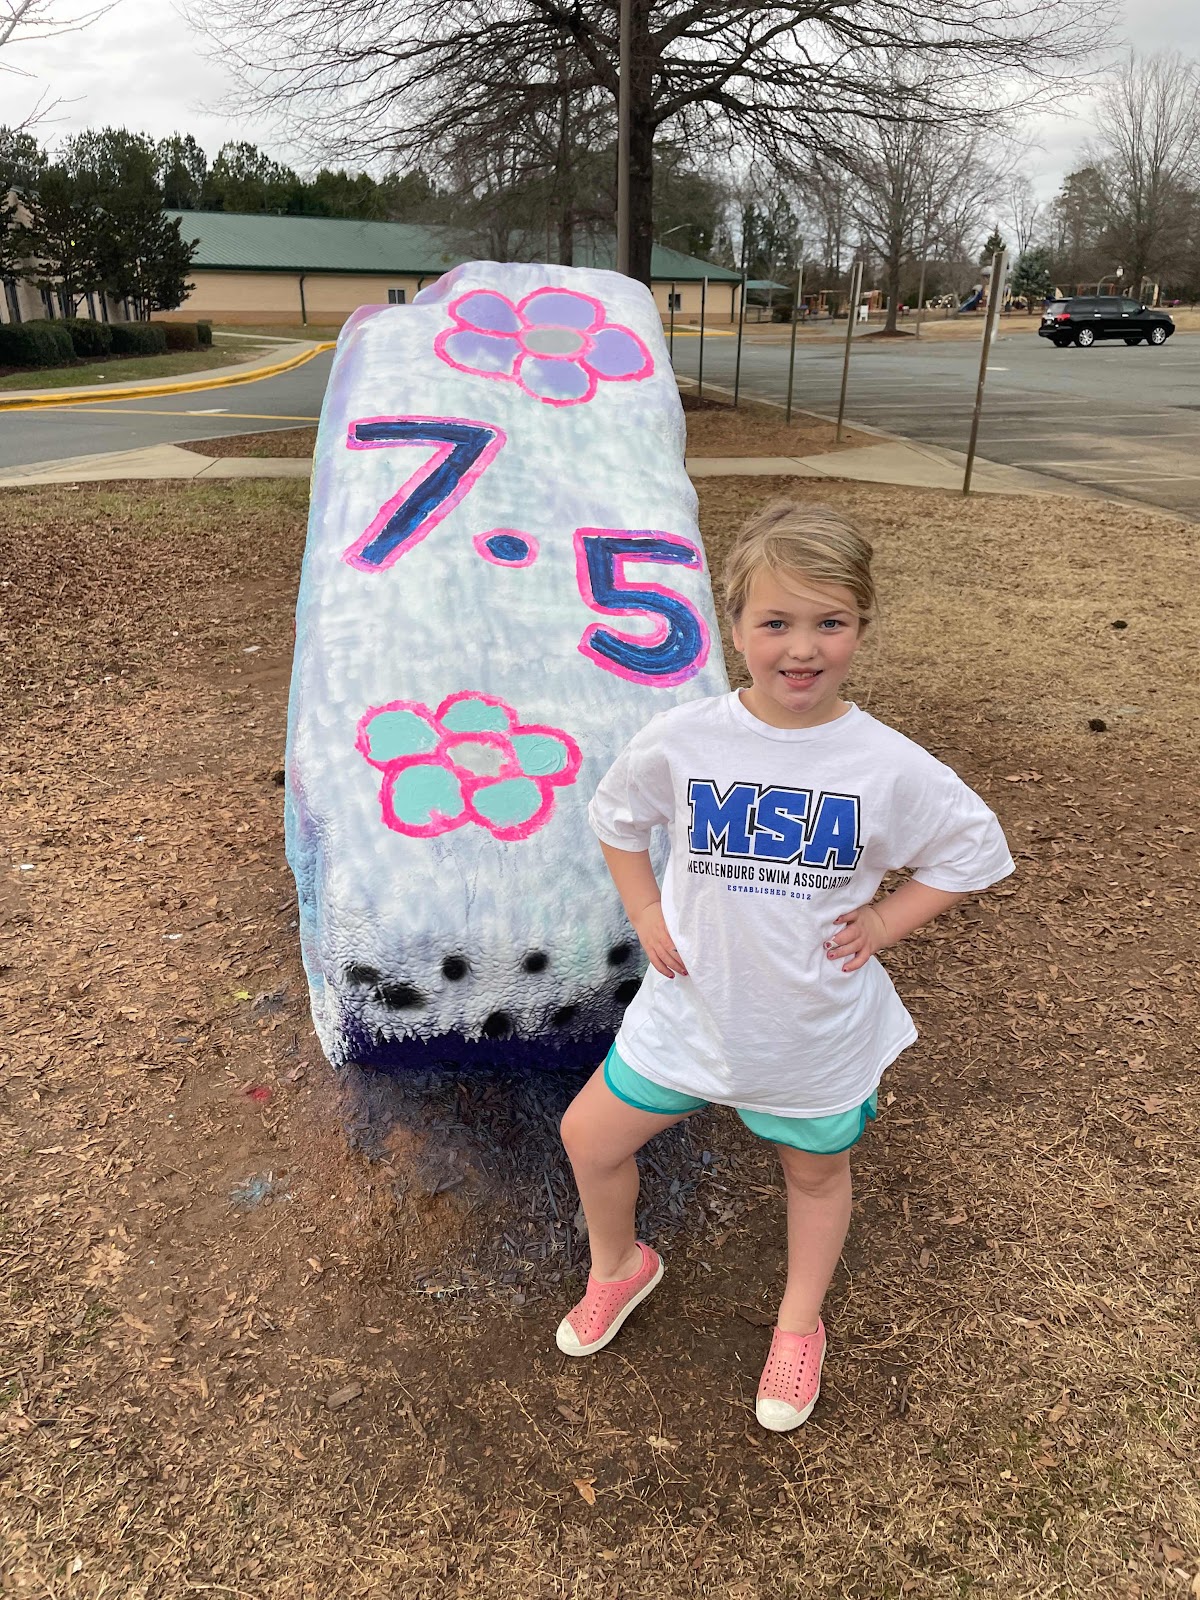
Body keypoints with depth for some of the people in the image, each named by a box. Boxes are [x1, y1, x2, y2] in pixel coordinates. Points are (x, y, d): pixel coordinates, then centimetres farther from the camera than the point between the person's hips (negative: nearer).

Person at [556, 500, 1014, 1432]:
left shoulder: (887, 766, -18)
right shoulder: (682, 740, -15)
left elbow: (977, 849, -2)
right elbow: (615, 815, 5)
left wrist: (884, 920, -10)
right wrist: (646, 912, -2)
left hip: (818, 1028, -1)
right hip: (691, 1007, 1)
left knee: (817, 1173, 21)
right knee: (590, 1138, 10)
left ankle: (800, 1327, 52)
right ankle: (618, 1266, 44)